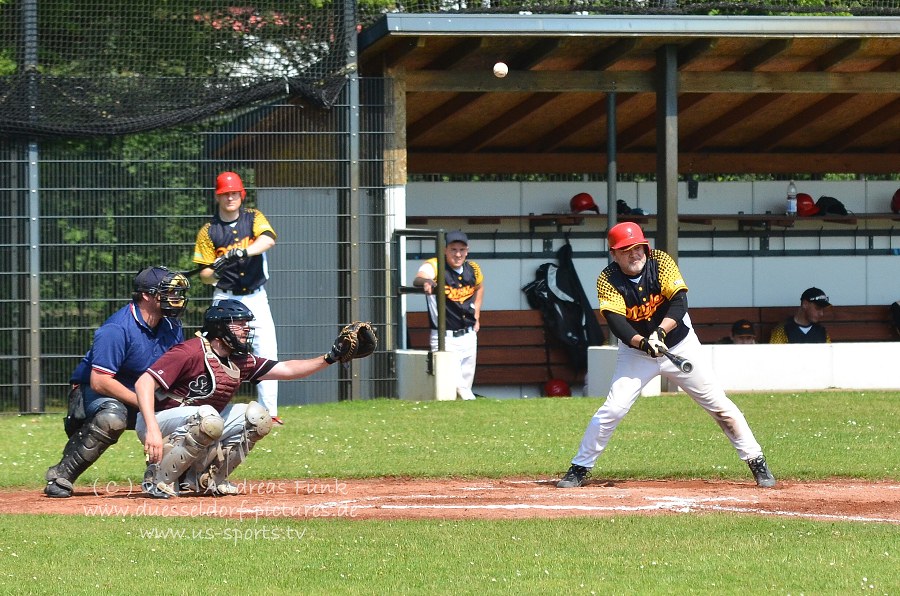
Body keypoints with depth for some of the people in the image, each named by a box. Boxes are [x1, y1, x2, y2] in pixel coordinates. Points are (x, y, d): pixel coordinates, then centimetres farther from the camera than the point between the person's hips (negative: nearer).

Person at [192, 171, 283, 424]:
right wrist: (215, 273, -23)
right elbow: (204, 274, 1)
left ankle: (268, 411, 0)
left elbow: (268, 240, -20)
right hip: (226, 299, -1)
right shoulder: (208, 231, 1)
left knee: (267, 353, -5)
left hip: (256, 298, 1)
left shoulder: (254, 218, 2)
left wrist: (243, 252, -37)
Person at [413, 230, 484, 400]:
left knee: (465, 387, 12)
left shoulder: (473, 269, 2)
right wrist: (425, 281, -62)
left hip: (469, 335, 5)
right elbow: (418, 279, -38)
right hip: (445, 337, -5)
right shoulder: (434, 266, -15)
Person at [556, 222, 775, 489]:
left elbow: (679, 302, -23)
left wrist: (660, 332, -39)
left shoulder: (661, 262, -14)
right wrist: (643, 343, -44)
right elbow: (616, 322, -27)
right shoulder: (608, 281, -16)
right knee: (613, 409, -13)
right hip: (635, 351, -1)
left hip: (680, 345, 1)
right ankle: (579, 468, 0)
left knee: (718, 404, 0)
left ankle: (756, 461, 9)